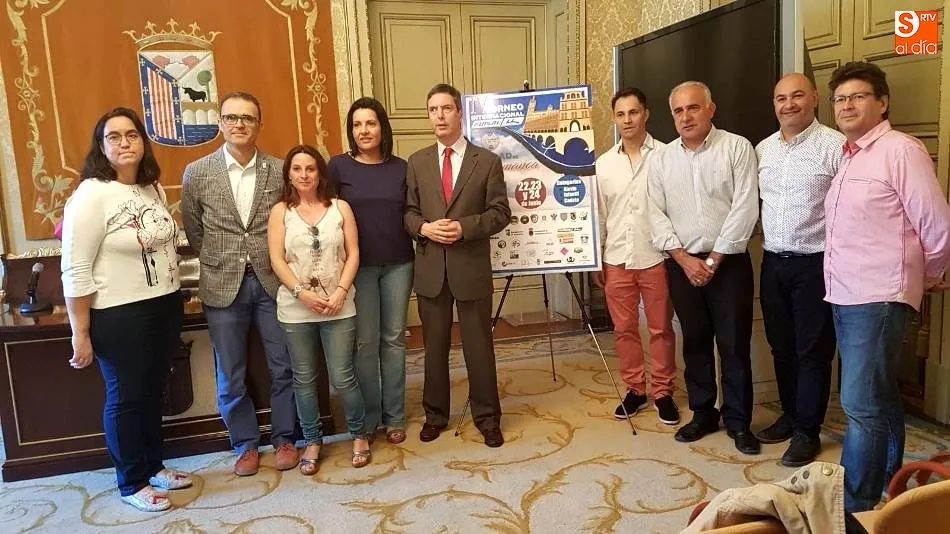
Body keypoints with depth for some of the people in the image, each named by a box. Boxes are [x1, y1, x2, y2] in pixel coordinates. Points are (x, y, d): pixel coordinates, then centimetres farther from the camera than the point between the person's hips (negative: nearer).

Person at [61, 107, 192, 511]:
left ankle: (154, 466, 35)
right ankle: (132, 483, 25)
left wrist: (174, 297, 14)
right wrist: (80, 334, -14)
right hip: (119, 315, -6)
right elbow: (76, 272, -15)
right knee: (126, 397, 8)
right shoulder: (90, 195, -15)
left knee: (154, 391, 17)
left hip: (166, 307, 6)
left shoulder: (154, 189, 6)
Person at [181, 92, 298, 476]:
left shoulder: (280, 171, -2)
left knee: (282, 368, 9)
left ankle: (284, 438, 27)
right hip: (222, 286, 0)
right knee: (231, 376, 10)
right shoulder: (197, 173, -2)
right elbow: (193, 231, 8)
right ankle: (245, 444, 28)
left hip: (271, 282, 0)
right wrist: (218, 264, 10)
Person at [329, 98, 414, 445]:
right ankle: (367, 418, 19)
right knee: (365, 342, 3)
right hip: (359, 266, -2)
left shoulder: (401, 167, 4)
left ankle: (394, 416, 20)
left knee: (394, 339, 8)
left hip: (398, 264, 2)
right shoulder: (339, 166, -3)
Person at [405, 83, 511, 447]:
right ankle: (435, 415, 29)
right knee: (434, 346, 13)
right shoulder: (417, 162, 8)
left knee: (478, 346, 6)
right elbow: (408, 211, 8)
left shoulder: (487, 161, 1)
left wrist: (464, 227, -17)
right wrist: (424, 227, -13)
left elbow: (500, 212, -3)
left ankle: (487, 417, 22)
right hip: (430, 268, 3)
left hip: (472, 267, -2)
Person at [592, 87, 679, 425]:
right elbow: (600, 216, 10)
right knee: (624, 329, 11)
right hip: (616, 260, 3)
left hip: (656, 257, -3)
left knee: (660, 329, 7)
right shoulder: (604, 163, 7)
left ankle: (663, 392, 21)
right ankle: (634, 389, 25)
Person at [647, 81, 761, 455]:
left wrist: (713, 260, -12)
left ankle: (738, 421, 16)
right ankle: (703, 413, 25)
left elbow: (745, 208, -10)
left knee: (734, 344, 1)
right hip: (682, 264, 3)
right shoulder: (661, 159, 7)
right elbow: (656, 214, 3)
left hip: (729, 262, -3)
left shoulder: (737, 148, -4)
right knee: (695, 342, 11)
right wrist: (685, 259, -8)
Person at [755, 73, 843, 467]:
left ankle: (807, 431, 15)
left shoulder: (834, 146, -9)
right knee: (781, 347, 15)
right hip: (773, 262, 6)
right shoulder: (763, 149, 10)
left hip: (815, 263, -6)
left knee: (812, 352, 3)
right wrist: (766, 240, 10)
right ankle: (790, 415, 31)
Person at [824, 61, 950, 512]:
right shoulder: (850, 158, 14)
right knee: (879, 400, 18)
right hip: (844, 296, 8)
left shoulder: (900, 150, -10)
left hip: (877, 298, -8)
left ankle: (853, 507, 3)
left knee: (861, 405, -7)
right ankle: (886, 488, 32)